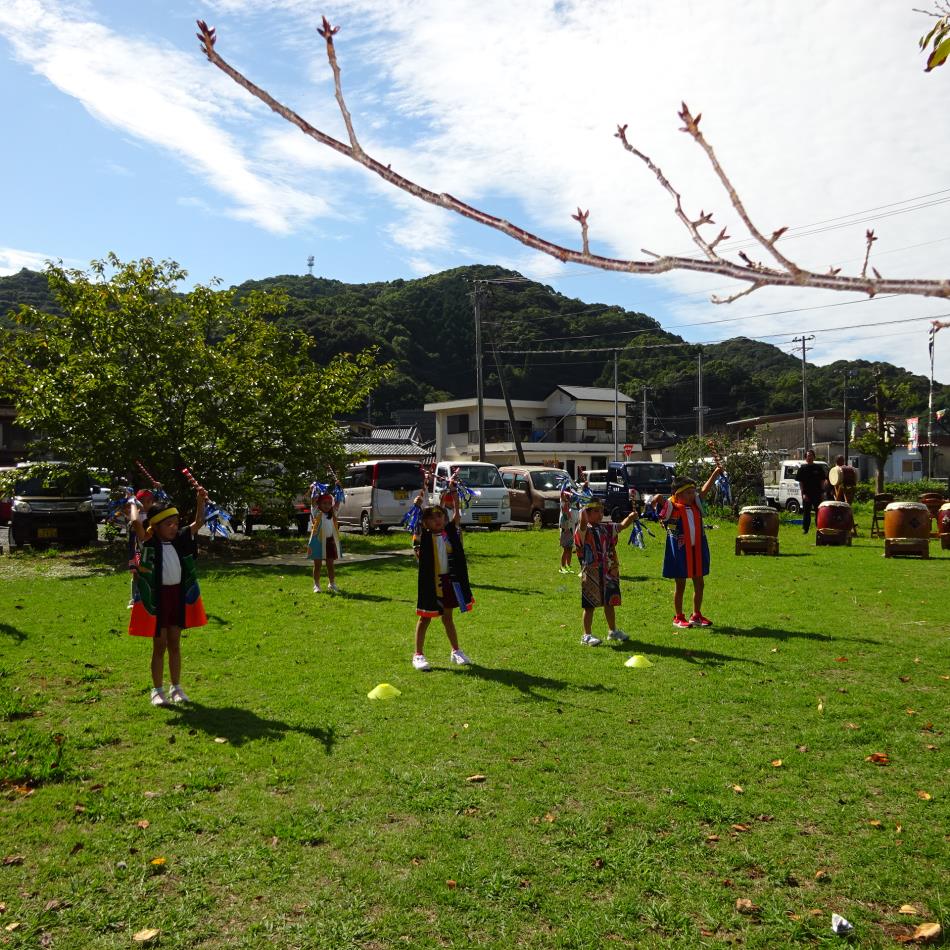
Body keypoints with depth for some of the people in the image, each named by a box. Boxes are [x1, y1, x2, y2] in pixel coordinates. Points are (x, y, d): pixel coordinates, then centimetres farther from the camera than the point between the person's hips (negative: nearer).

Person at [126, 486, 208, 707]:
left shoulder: (180, 540, 4)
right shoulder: (149, 542, -10)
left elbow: (198, 522, 4)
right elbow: (135, 523, -26)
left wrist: (200, 501, -7)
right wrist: (133, 506, -10)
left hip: (178, 594, 4)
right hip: (157, 596, -4)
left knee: (174, 643, 13)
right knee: (160, 645, 4)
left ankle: (176, 688, 23)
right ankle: (157, 690, 16)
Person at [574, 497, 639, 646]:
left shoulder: (607, 529, 10)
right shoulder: (584, 531, -12)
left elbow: (622, 525, 16)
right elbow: (583, 523, -34)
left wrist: (631, 517, -4)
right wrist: (583, 511, -56)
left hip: (608, 573, 7)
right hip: (590, 575, -7)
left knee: (610, 603, 17)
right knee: (589, 606, 1)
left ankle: (613, 631, 33)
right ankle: (587, 635, 11)